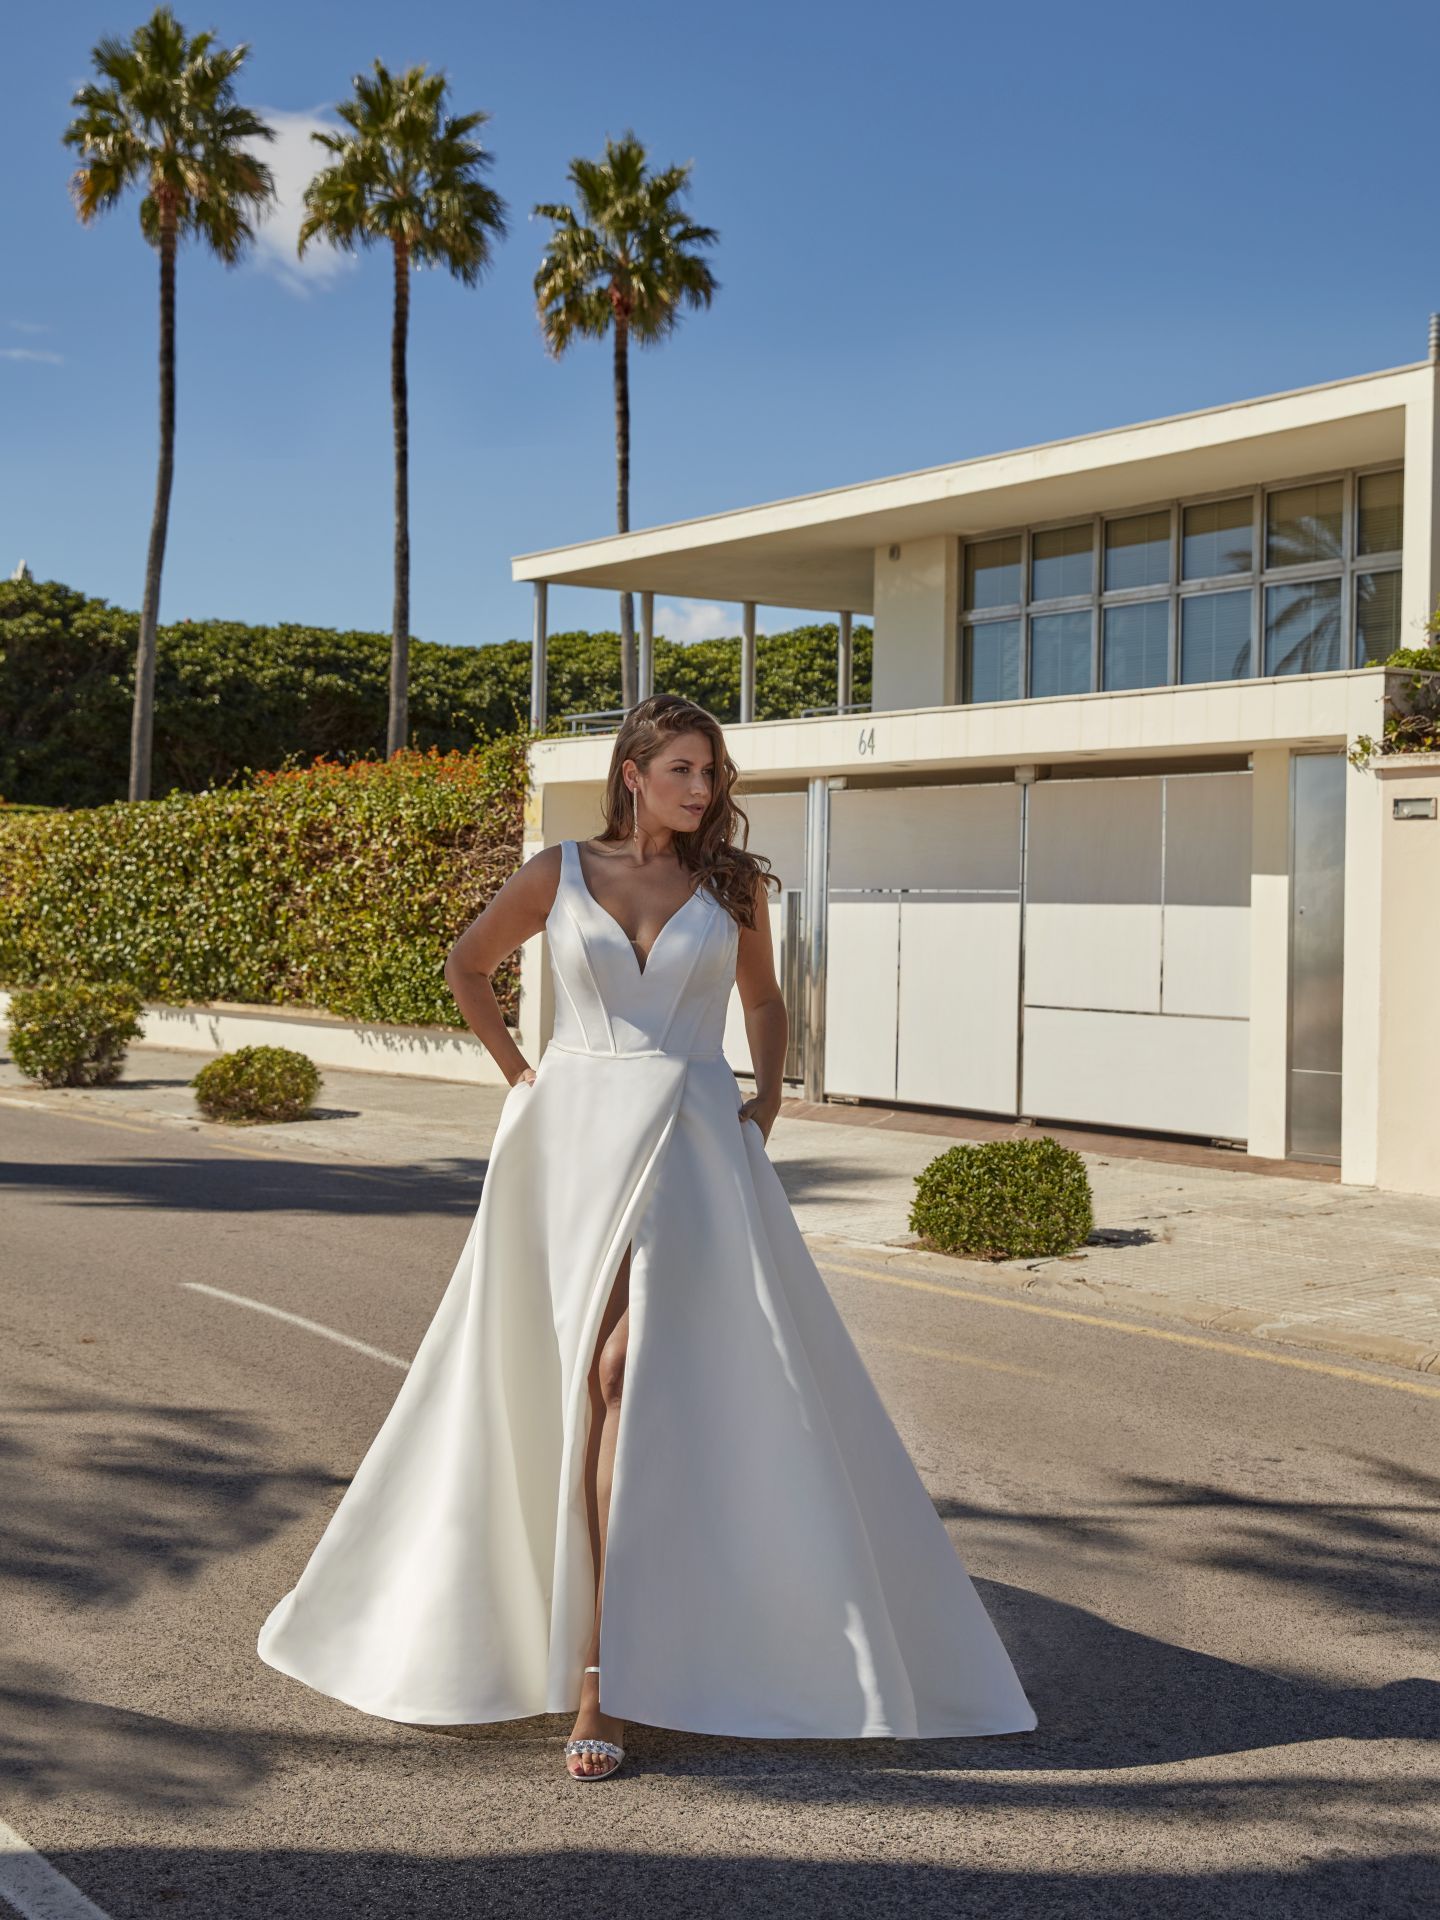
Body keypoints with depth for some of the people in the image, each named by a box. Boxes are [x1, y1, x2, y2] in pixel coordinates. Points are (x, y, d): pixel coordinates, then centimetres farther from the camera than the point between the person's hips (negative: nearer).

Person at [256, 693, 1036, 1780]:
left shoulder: (734, 883, 7)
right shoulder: (558, 874, 5)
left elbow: (763, 996, 22)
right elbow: (469, 966, 20)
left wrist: (769, 1091, 6)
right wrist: (520, 1075, 14)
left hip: (694, 1148, -1)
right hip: (578, 1138, 1)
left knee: (629, 1373, -15)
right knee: (597, 1380, 2)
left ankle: (596, 1674, -14)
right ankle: (607, 1659, 21)